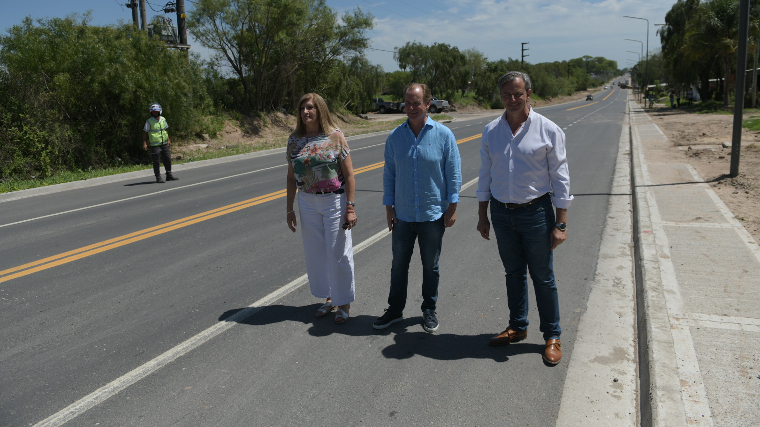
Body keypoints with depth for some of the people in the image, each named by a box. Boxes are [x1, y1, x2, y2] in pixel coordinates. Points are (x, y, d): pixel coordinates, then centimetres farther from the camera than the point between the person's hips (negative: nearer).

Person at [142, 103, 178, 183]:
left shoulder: (163, 119, 8)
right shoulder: (149, 121, -7)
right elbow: (144, 132, -5)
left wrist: (168, 140, 19)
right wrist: (144, 143, -12)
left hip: (164, 144, 5)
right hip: (155, 145, -5)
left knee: (168, 159, 9)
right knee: (156, 162, -3)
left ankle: (169, 175, 22)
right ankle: (158, 178, 4)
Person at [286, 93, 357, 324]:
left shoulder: (335, 136, -8)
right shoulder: (294, 140, 3)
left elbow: (349, 174, -8)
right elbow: (292, 177, 8)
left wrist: (350, 207, -13)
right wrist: (289, 208, 7)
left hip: (335, 201, -4)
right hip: (307, 203, 4)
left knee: (339, 252, 2)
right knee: (315, 253, 11)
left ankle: (344, 302, 20)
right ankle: (329, 298, 30)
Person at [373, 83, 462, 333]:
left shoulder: (443, 135, -6)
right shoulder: (395, 137, 1)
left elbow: (453, 172, -3)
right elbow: (389, 174, 6)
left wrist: (452, 206, -6)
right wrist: (389, 207, 4)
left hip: (433, 215, -2)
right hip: (402, 215, 2)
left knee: (431, 267, 12)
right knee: (398, 265, 12)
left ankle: (429, 310, 29)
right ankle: (395, 310, 27)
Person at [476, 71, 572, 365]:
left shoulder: (548, 130, -7)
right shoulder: (491, 131, 3)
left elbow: (560, 178, -6)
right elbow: (485, 176, 9)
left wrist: (561, 223, -9)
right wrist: (482, 215, 8)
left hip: (536, 212, -3)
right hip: (501, 213, 4)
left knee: (543, 277, 5)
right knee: (513, 273, 16)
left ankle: (552, 337, 21)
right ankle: (517, 327, 32)